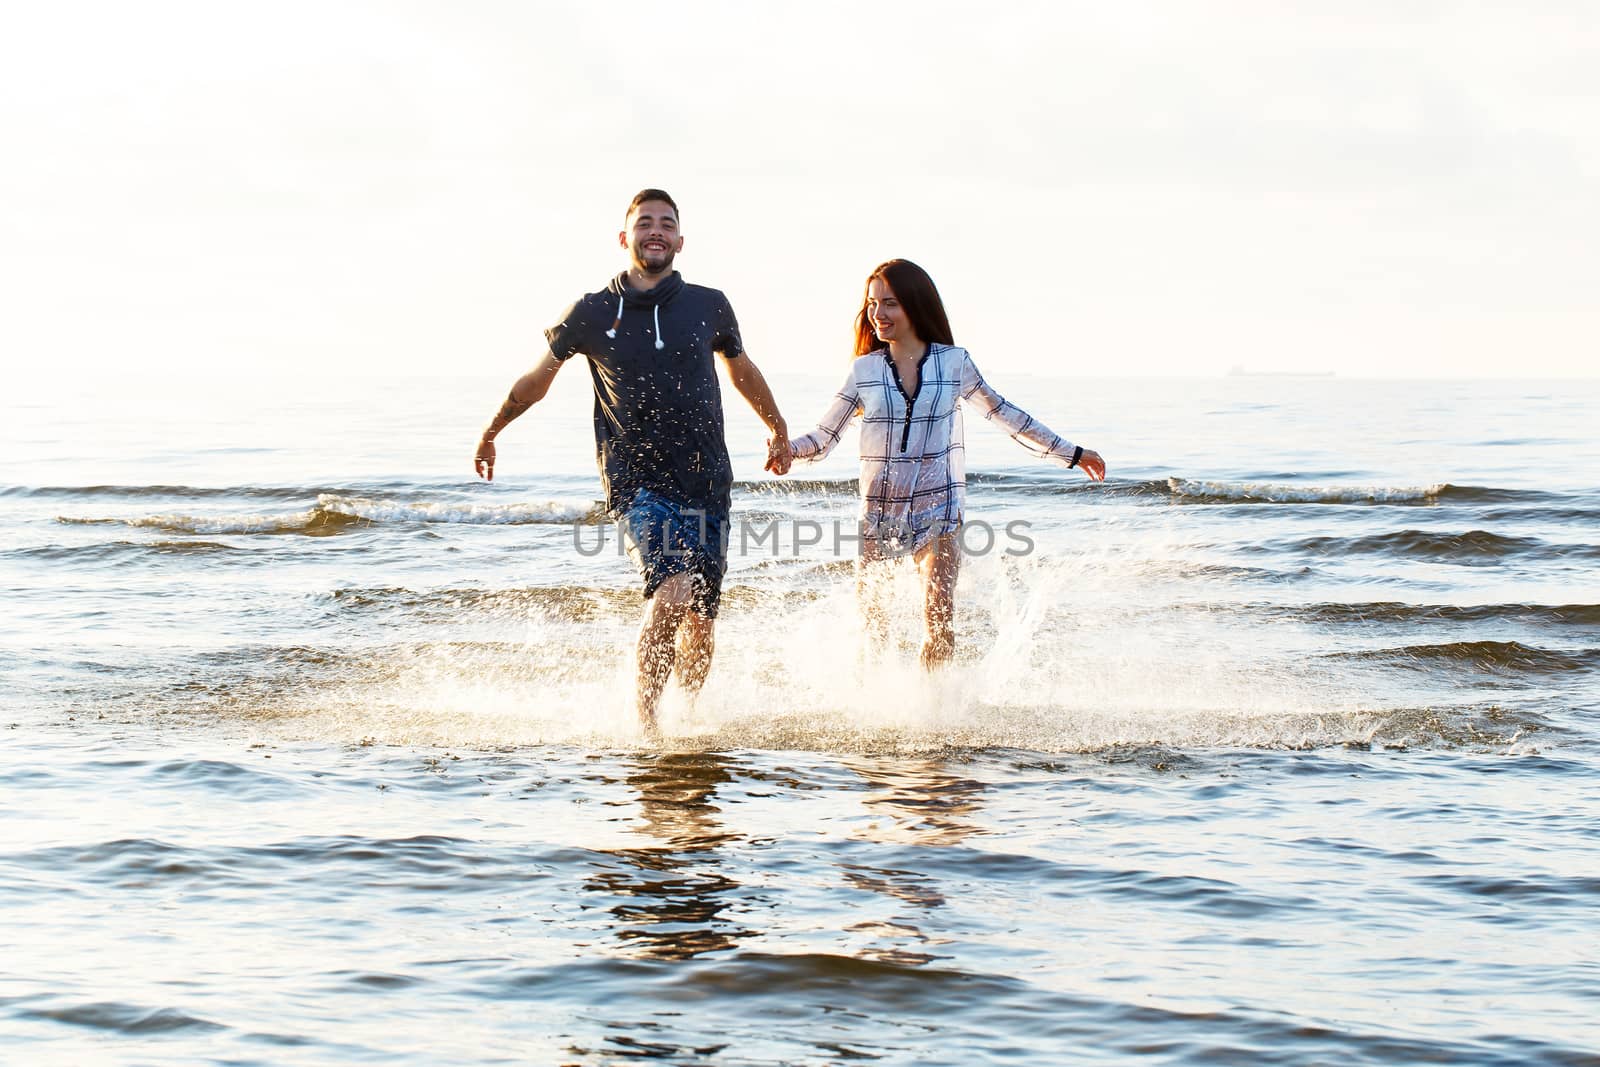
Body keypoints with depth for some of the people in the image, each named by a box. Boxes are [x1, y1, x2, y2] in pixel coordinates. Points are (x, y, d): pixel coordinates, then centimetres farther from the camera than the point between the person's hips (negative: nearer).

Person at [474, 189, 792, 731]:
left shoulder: (710, 307, 6)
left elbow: (742, 370, 26)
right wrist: (490, 433, 28)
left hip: (706, 482, 3)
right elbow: (537, 377, 17)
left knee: (700, 623, 4)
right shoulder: (591, 314, 2)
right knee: (672, 586, -25)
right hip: (635, 479, -3)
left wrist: (778, 429, 38)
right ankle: (644, 716, -13)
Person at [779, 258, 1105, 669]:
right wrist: (789, 449, -21)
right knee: (870, 621, 2)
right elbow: (824, 436, 2)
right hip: (877, 510, 1)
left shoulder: (954, 362, 2)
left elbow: (1001, 412, 14)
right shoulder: (864, 370, 1)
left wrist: (1069, 453, 19)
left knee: (939, 619, -15)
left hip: (938, 505, -1)